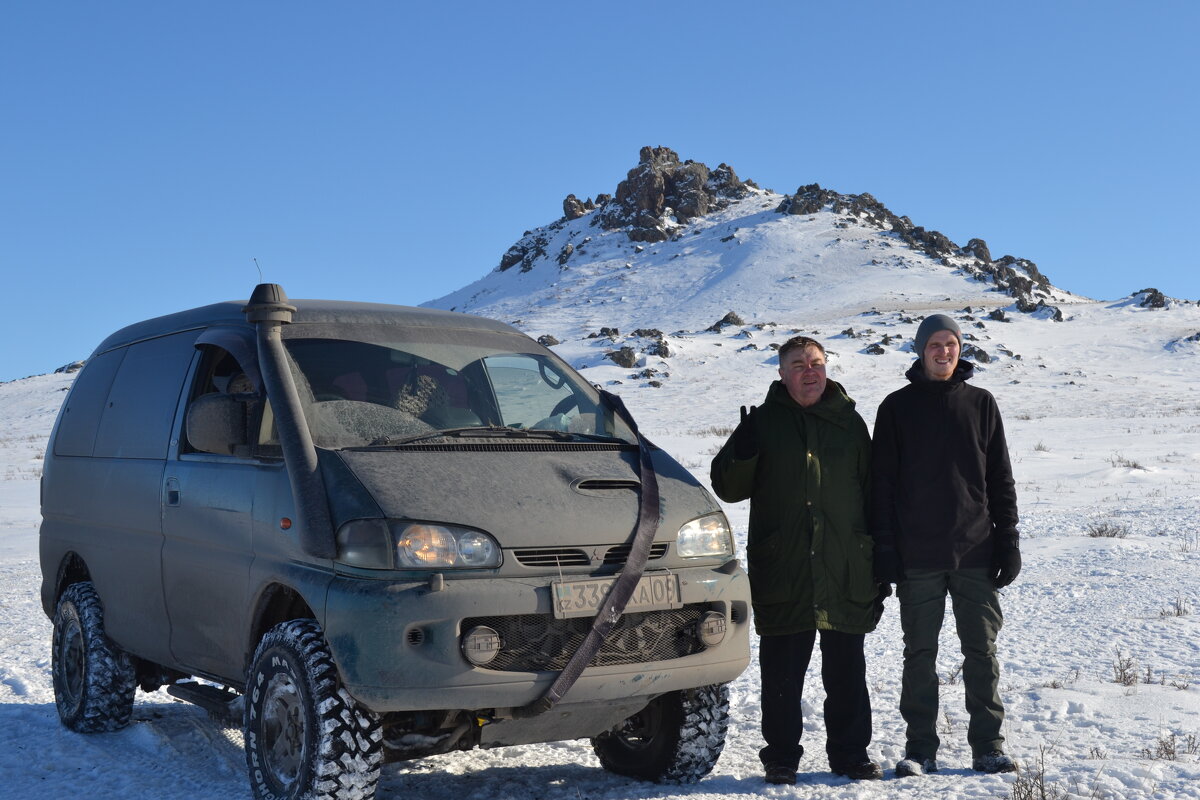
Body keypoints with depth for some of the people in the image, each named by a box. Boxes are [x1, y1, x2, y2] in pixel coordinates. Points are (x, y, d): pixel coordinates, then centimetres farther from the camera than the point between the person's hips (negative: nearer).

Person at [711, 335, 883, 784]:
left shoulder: (849, 422, 10)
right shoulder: (763, 421, 6)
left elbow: (872, 491, 14)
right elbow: (728, 488, 4)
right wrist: (743, 453, -17)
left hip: (845, 573, 1)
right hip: (782, 573, -1)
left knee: (847, 671, 9)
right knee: (781, 672, 4)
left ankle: (850, 754, 21)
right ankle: (781, 757, 16)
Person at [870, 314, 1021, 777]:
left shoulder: (981, 403, 8)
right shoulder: (898, 407, 4)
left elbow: (1000, 479, 9)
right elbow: (882, 483, 1)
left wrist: (1008, 541, 3)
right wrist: (884, 551, -5)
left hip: (976, 552, 1)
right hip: (917, 557, -1)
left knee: (982, 651, 5)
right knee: (920, 653, 4)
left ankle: (988, 746, 14)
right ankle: (920, 749, 12)